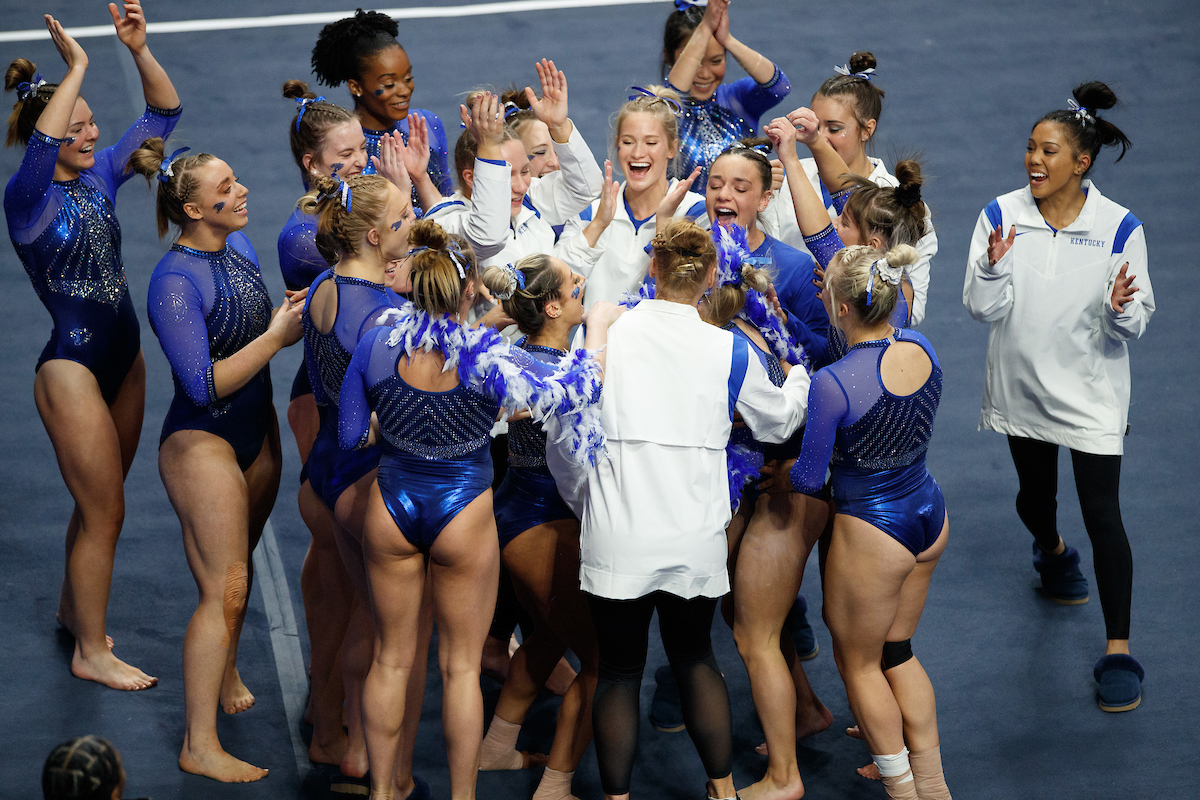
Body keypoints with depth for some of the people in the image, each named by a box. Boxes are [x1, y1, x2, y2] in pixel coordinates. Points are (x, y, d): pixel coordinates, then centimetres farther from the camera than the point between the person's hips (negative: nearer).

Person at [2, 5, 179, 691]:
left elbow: (165, 112, 4)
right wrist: (76, 67, -35)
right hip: (73, 369, -7)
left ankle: (74, 608, 41)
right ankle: (91, 653, 13)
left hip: (124, 358, 7)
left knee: (101, 500, 20)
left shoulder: (100, 175, 1)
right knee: (105, 510, 0)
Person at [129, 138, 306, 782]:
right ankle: (199, 746, 1)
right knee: (224, 589, -7)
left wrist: (294, 314, -4)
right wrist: (275, 335, -25)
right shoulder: (175, 281, -24)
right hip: (202, 442, -8)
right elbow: (204, 385, -26)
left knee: (236, 567, 24)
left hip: (256, 430, 8)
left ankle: (225, 671, 48)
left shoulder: (239, 246, 1)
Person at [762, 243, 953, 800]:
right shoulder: (922, 349, -8)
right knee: (897, 653, 23)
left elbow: (810, 477, -16)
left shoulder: (834, 383, -26)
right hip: (929, 515, 7)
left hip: (872, 531, -7)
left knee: (857, 662, 16)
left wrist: (785, 475, 6)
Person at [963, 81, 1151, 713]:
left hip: (1091, 391, -3)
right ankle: (1052, 554, 58)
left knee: (1102, 514, -7)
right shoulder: (1002, 215, -8)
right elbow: (981, 308, -10)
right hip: (1021, 387, 3)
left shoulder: (1120, 228, -13)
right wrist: (994, 266, -29)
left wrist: (1120, 309, -31)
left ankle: (1119, 652, 1)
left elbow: (1134, 327, -8)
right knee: (1034, 497, 21)